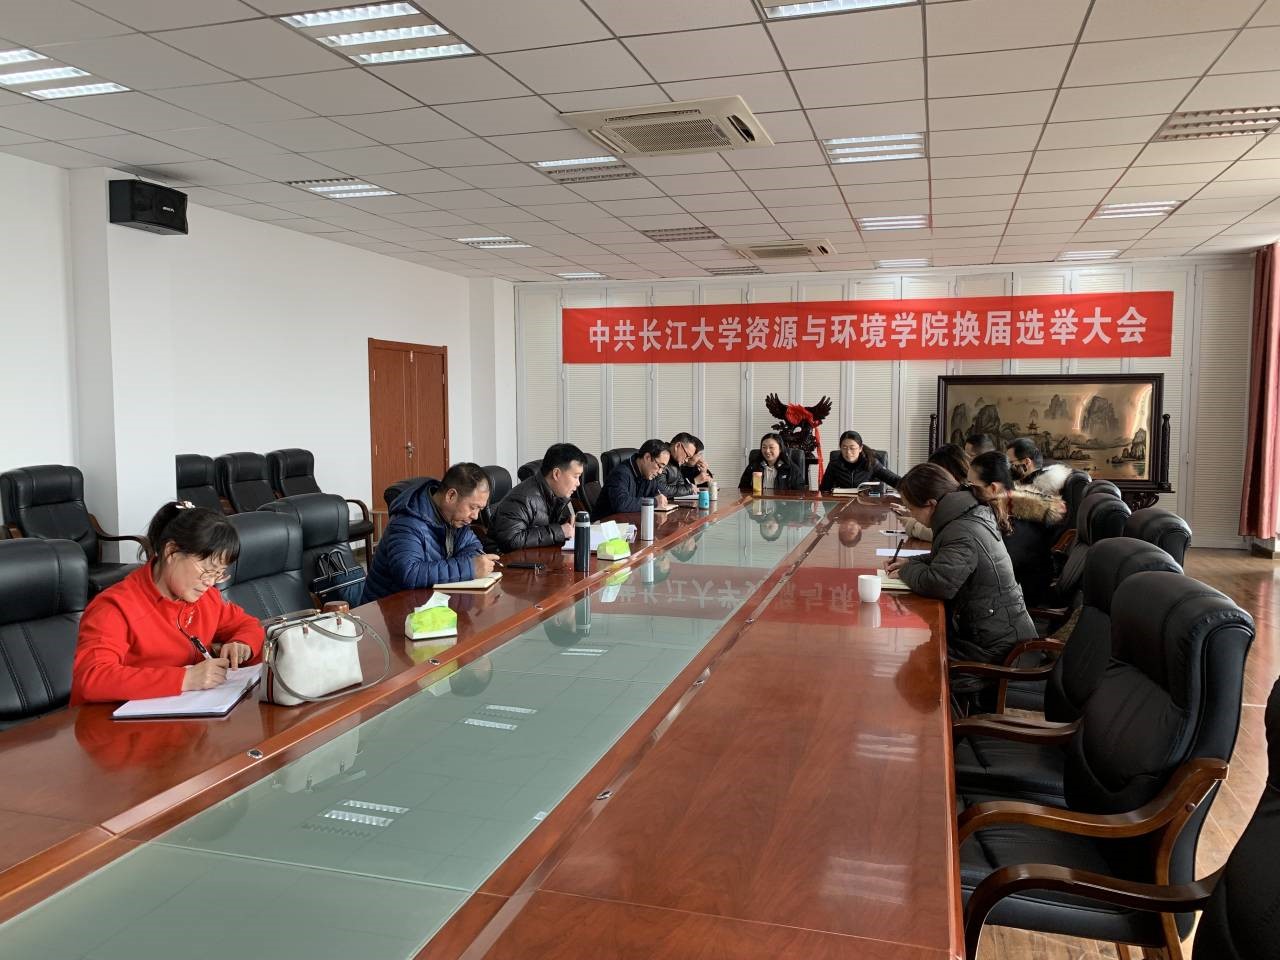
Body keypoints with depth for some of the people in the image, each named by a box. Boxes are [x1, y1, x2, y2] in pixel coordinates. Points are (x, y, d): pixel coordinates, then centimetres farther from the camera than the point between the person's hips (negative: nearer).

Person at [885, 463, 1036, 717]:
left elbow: (938, 583, -36)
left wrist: (908, 570, -14)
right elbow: (948, 561, 27)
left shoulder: (964, 533, -23)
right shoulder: (971, 515, 8)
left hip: (996, 646, -10)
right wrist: (911, 563, 10)